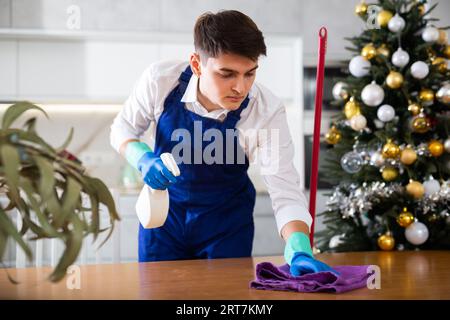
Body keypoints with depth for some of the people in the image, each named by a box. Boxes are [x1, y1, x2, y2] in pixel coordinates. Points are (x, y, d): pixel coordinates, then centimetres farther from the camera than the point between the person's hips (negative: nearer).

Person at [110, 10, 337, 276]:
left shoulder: (268, 111, -28)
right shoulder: (160, 79, -24)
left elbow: (286, 191, -29)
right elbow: (123, 128, -5)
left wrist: (300, 251, -46)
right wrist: (143, 159, -27)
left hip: (227, 220, -1)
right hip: (164, 210, 1)